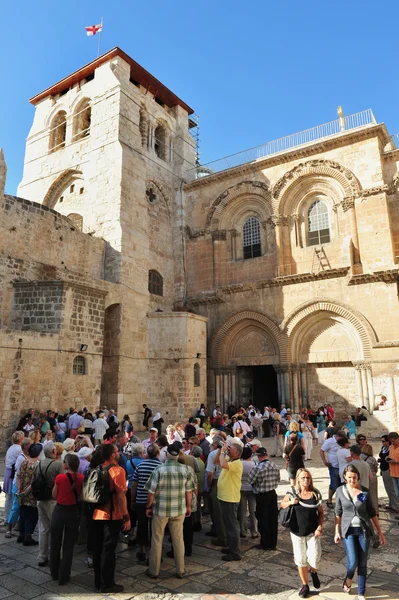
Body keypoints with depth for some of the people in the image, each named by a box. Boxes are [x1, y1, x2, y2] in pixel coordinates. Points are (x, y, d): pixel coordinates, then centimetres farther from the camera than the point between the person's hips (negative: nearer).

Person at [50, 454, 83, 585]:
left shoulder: (60, 477, -18)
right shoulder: (81, 478, -10)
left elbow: (54, 495, -4)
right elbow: (81, 495, 1)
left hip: (59, 511, -1)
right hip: (73, 512, 1)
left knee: (55, 544, 19)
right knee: (68, 546, 13)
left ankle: (55, 573, 35)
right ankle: (63, 577, 19)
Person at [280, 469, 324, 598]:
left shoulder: (316, 494, -8)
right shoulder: (292, 493, -9)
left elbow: (321, 512, 2)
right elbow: (282, 504, 3)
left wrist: (320, 526, -9)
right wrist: (290, 502, -17)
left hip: (312, 532, 0)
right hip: (297, 532, 1)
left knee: (314, 560, -5)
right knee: (300, 560, 11)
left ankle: (313, 572, 32)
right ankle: (305, 585, 34)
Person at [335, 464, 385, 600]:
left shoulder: (365, 491, -7)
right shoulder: (340, 491, -7)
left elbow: (372, 513, 2)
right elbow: (338, 513, 2)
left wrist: (380, 532, 2)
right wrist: (337, 531, 2)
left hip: (364, 530, 1)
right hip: (349, 530, -1)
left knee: (362, 563, 7)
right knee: (353, 562, -8)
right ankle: (348, 578, 26)